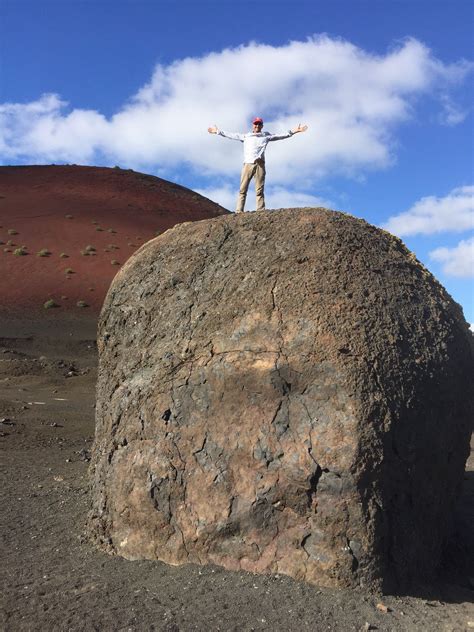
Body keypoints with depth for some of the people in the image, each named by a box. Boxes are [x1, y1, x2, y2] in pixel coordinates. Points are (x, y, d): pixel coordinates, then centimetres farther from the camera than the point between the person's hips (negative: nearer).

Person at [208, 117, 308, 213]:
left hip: (259, 164, -1)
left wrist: (293, 131, 6)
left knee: (259, 191, -6)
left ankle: (261, 212, -11)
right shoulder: (245, 136, 24)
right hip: (247, 164, 1)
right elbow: (232, 135, 29)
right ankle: (239, 211, -11)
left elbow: (280, 136, 15)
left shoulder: (266, 136, 20)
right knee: (242, 190, -7)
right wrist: (218, 131, 29)